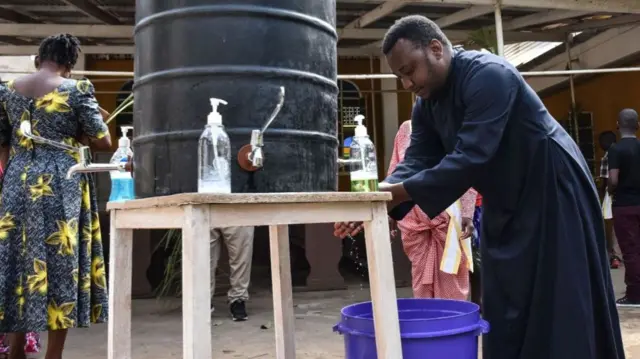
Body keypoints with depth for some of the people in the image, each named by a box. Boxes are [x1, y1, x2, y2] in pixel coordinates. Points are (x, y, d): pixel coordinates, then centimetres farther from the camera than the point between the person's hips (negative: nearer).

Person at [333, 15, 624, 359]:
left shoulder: (488, 75, -25)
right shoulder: (426, 106, 2)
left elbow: (471, 158, -33)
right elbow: (416, 161, -6)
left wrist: (399, 192, -35)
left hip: (552, 193, -8)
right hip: (504, 206, 8)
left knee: (560, 314, -4)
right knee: (505, 312, 11)